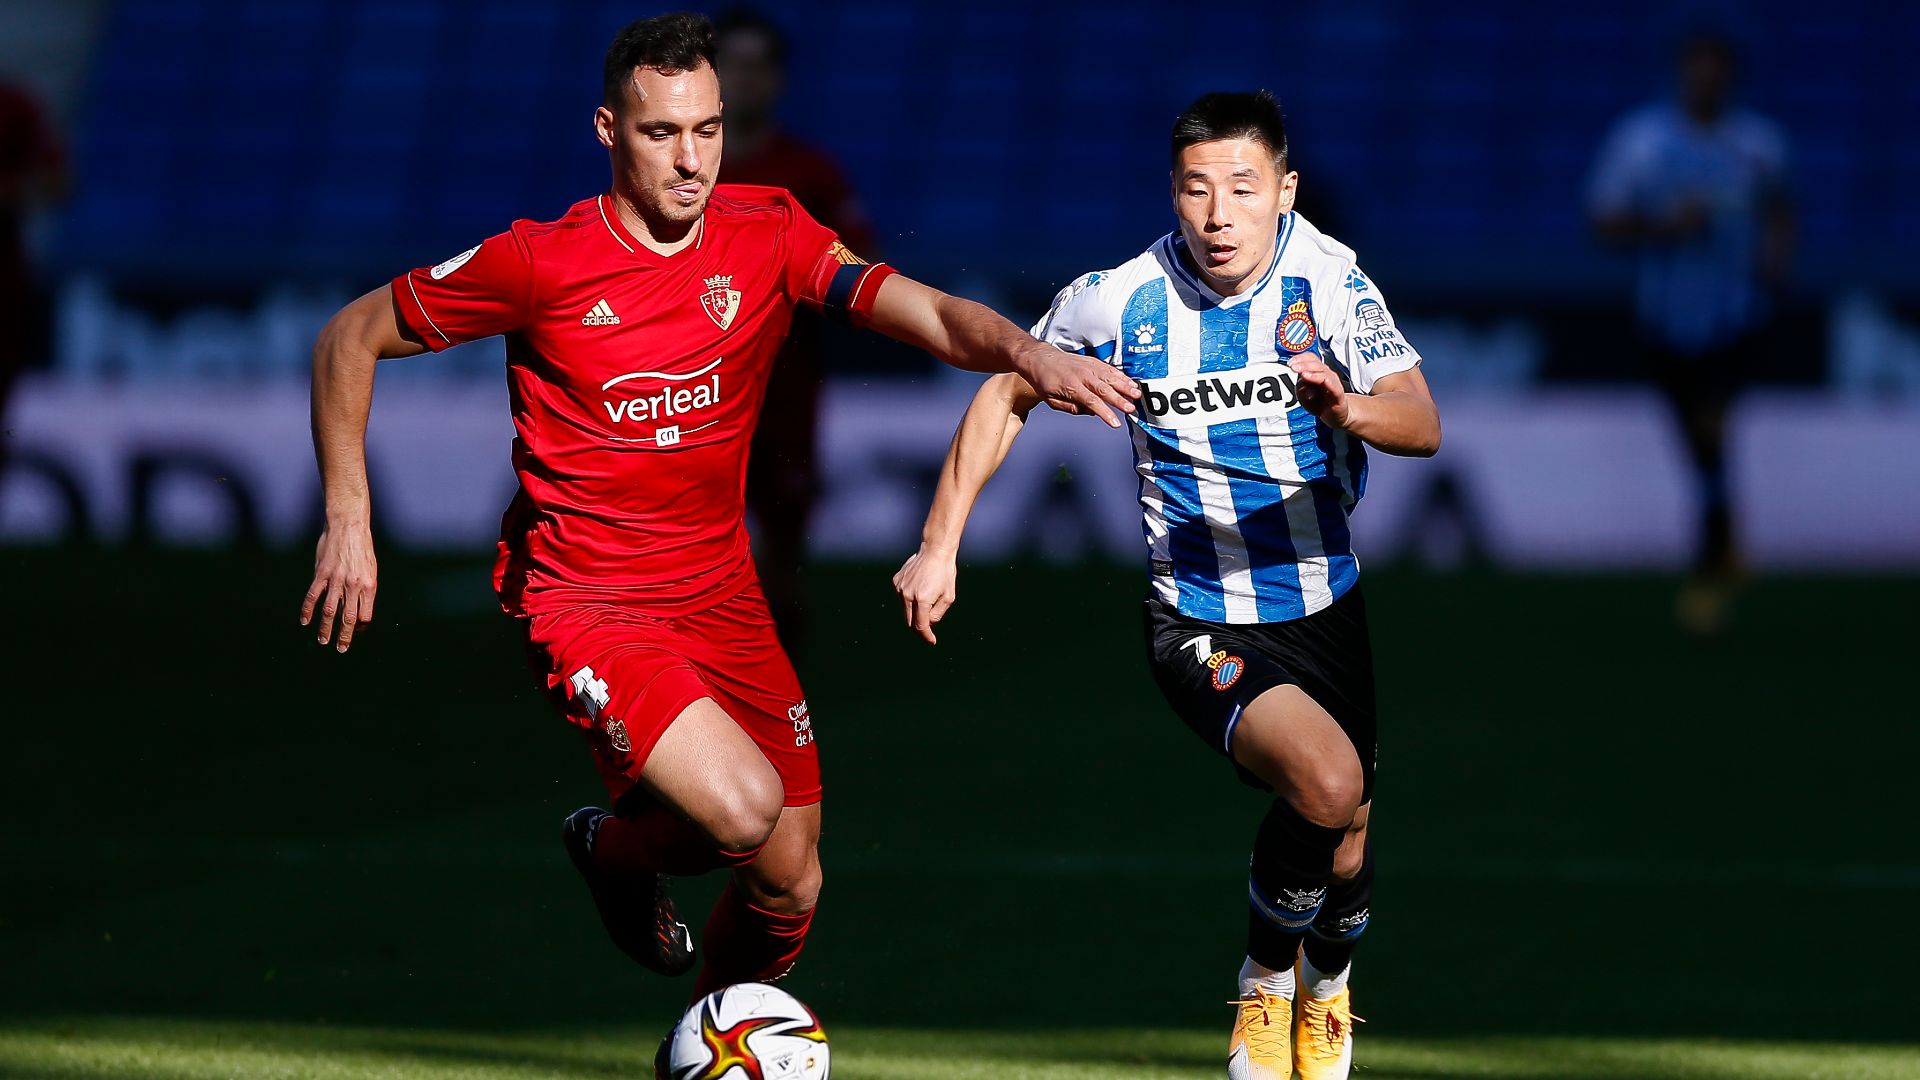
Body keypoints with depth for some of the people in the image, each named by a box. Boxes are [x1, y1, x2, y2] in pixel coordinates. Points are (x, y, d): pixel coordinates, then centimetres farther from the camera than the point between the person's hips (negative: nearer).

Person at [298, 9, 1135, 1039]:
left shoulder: (768, 235, -5)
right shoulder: (540, 264, -14)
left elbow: (933, 315, -16)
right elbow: (351, 338, -3)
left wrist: (1023, 351, -37)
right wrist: (348, 519, -8)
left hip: (722, 594, 5)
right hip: (586, 599, -5)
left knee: (790, 883, 7)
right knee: (744, 809, -27)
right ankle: (615, 849, 8)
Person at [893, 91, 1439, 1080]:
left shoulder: (1327, 276, -11)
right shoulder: (1116, 301, -12)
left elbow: (1422, 424, -19)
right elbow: (1006, 394, 5)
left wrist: (1348, 410, -41)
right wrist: (938, 546, 2)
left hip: (1333, 603, 3)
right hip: (1199, 620, -3)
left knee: (1348, 841, 10)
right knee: (1327, 783, -28)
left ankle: (1326, 979, 46)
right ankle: (1265, 977, 0)